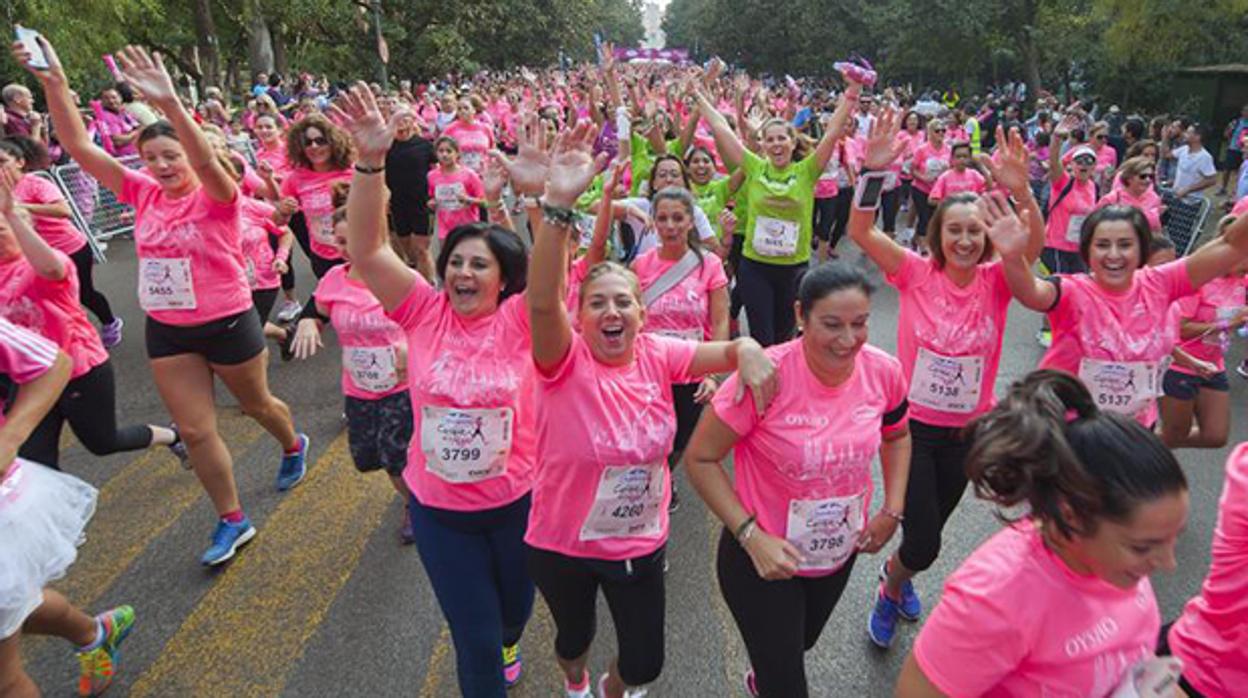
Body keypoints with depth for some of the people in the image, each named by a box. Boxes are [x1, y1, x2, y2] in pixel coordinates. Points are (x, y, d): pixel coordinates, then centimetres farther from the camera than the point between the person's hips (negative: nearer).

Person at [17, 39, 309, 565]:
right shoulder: (142, 193, 0)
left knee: (256, 404, 18)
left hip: (228, 324, -5)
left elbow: (206, 160, -37)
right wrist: (54, 83, -17)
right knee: (195, 431, 7)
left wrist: (170, 103, -51)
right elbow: (79, 147, -5)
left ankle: (293, 446, 51)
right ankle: (232, 521, 21)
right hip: (166, 330, 5)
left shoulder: (216, 197, -15)